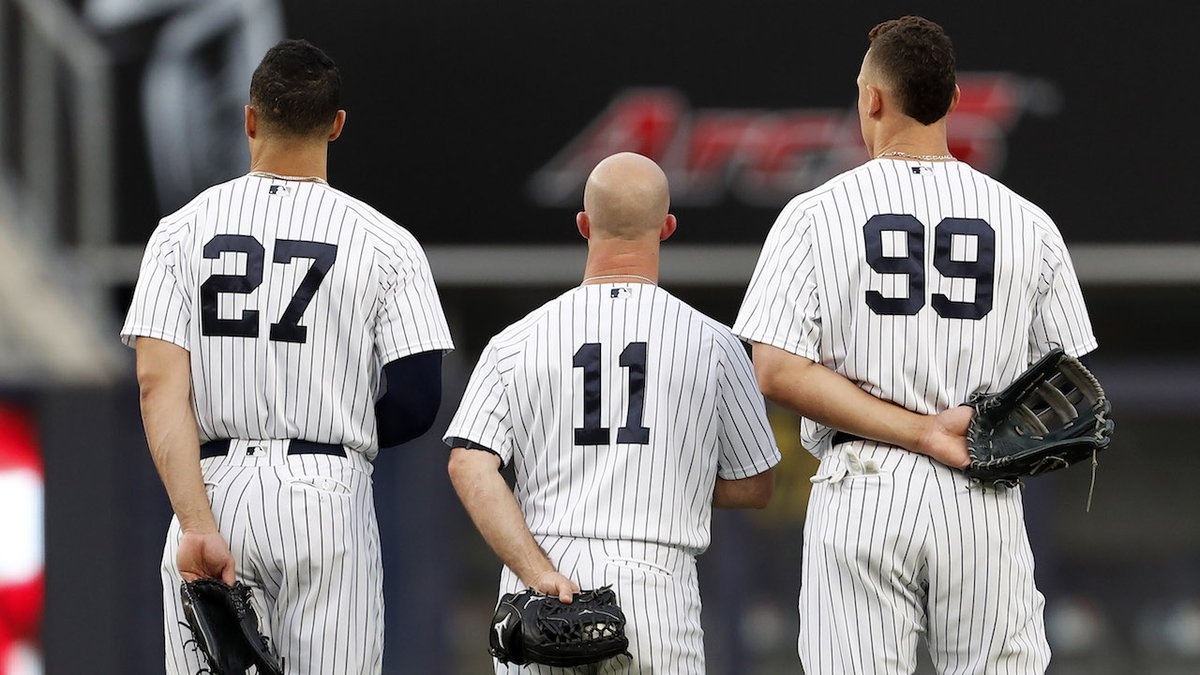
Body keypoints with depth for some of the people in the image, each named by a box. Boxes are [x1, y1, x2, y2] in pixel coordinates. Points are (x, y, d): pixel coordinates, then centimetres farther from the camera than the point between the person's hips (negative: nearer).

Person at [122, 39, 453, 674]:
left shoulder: (183, 231, 3)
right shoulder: (384, 243, -1)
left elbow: (160, 387, -8)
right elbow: (416, 402, -4)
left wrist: (196, 523, -14)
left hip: (213, 490, 1)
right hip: (328, 498, -1)